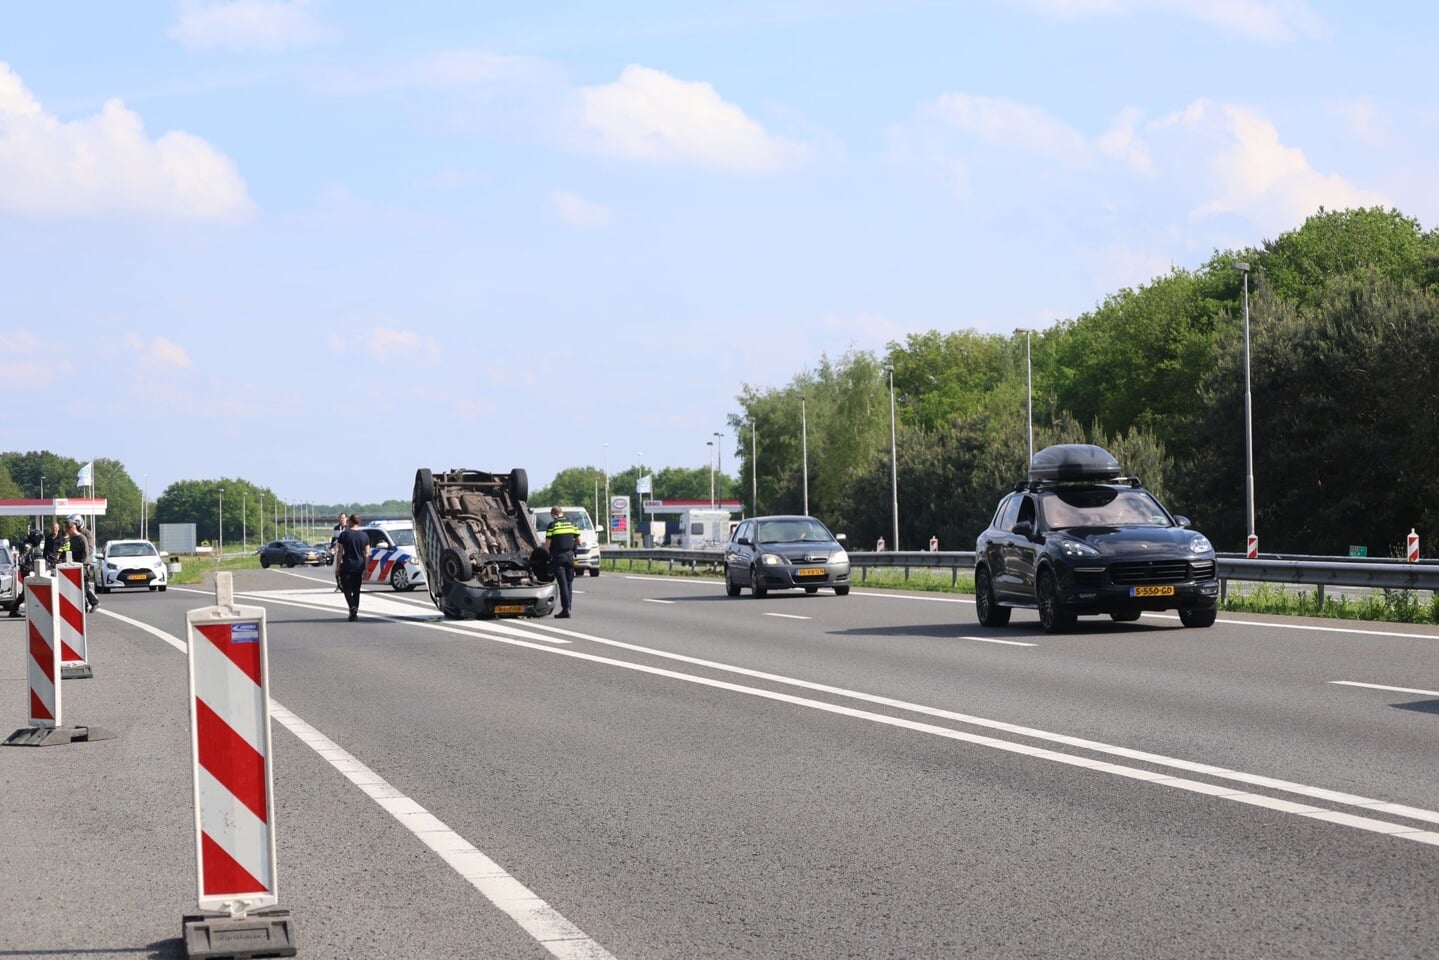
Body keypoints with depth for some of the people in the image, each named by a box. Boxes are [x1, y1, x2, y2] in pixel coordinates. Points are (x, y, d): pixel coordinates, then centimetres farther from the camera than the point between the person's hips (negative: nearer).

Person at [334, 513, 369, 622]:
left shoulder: (344, 534, -4)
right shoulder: (364, 536, 5)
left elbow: (340, 552, -5)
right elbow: (367, 554, 3)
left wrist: (337, 567, 0)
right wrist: (366, 569, 7)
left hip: (347, 566, -4)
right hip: (359, 566, 4)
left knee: (347, 588, 1)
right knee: (356, 590, 13)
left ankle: (352, 607, -22)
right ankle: (355, 612, 14)